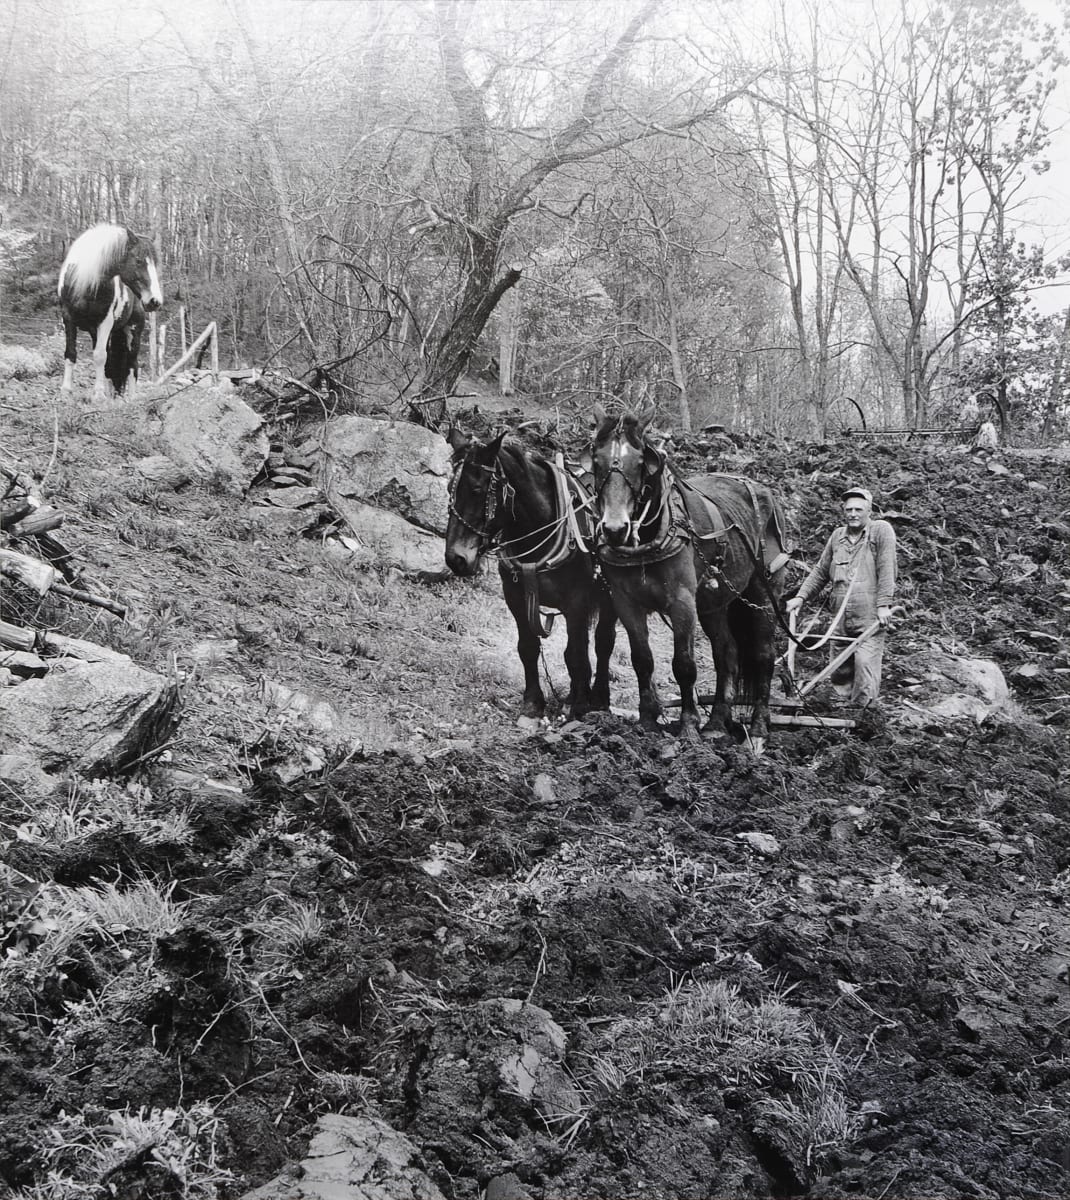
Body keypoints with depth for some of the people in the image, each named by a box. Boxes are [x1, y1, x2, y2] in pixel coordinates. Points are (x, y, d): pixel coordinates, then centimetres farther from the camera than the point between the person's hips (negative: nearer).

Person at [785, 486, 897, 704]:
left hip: (870, 616, -5)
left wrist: (883, 604, -14)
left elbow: (886, 570, -7)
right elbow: (820, 572, 22)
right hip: (840, 618, 5)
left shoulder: (881, 531, 1)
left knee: (865, 663, -13)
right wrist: (800, 597, 12)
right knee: (840, 669, 9)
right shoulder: (838, 535, 17)